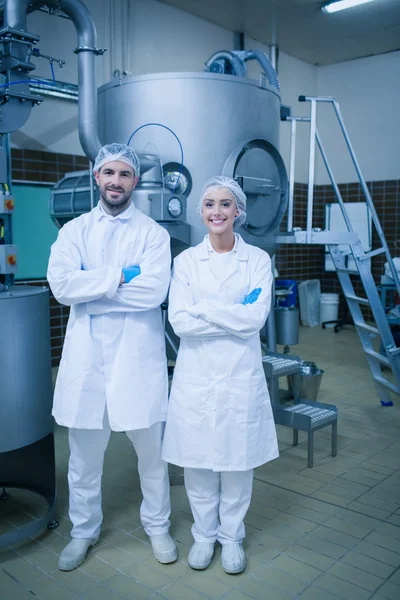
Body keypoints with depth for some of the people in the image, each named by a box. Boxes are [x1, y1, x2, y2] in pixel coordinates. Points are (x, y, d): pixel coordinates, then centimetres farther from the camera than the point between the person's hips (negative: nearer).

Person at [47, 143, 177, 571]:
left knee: (151, 447, 9)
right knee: (84, 452, 12)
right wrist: (119, 276, -13)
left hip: (138, 354, -1)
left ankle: (157, 526, 32)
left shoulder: (152, 233, 1)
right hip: (86, 354, 2)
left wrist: (89, 285, -10)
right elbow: (60, 285, -9)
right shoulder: (73, 230, 7)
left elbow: (154, 290, -15)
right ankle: (83, 531, 34)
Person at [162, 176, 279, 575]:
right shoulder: (186, 260, 1)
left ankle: (232, 536, 32)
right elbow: (179, 321, -10)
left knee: (237, 460, 10)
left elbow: (256, 318, -12)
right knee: (197, 461, 10)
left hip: (240, 374, 0)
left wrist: (203, 307, -13)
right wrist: (235, 317, -14)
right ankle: (204, 534, 33)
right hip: (196, 374, 1)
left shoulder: (257, 260, 0)